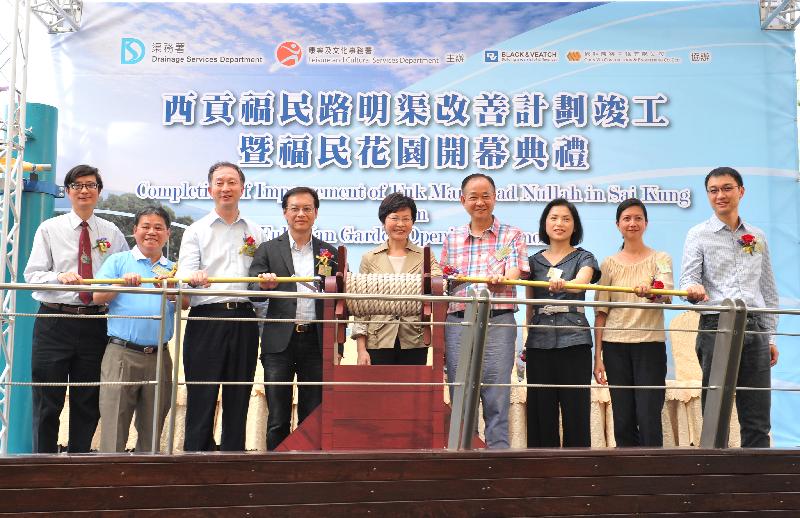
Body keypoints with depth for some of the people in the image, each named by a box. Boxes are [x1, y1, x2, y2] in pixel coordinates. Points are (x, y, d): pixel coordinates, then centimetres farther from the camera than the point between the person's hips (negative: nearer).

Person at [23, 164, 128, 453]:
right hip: (55, 323, -1)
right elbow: (32, 274, -2)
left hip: (95, 325, 2)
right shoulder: (49, 229, 5)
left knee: (87, 403, 10)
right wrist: (61, 277, -21)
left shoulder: (112, 233, 9)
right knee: (47, 402, 3)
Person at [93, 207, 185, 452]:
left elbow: (185, 303, 1)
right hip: (121, 355, -3)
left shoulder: (173, 269, 14)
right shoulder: (118, 261, 8)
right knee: (114, 431, -3)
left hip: (159, 357, 3)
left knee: (152, 433, 11)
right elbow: (98, 296, -2)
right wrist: (122, 283, -17)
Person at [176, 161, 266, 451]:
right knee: (201, 398, -2)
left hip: (243, 320, 2)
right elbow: (185, 274, -1)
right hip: (206, 318, -2)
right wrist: (194, 277, -24)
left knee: (238, 399, 6)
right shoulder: (196, 231, 11)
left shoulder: (255, 232, 17)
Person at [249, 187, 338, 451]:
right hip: (280, 342, -1)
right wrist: (265, 285, -22)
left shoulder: (329, 252, 11)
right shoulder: (268, 249, 7)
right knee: (278, 419, 3)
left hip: (316, 342, 1)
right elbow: (253, 291, 2)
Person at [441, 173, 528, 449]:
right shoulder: (453, 238, 16)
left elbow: (514, 274, -7)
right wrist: (438, 334, 8)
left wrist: (499, 279, -31)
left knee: (496, 399, -5)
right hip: (457, 322, 3)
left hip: (497, 322, -3)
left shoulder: (512, 235, 8)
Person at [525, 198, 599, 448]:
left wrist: (562, 284, -39)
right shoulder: (534, 261, 13)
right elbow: (529, 306, 14)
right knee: (541, 411, 3)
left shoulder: (584, 258, 6)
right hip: (539, 342, 3)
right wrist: (526, 342, 8)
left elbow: (581, 282, -18)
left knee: (575, 410, -3)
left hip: (574, 342, -2)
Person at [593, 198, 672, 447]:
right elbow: (601, 312, 6)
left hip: (650, 344, -2)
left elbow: (666, 295, -14)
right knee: (623, 421, 5)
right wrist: (598, 356, 1)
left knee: (649, 420, -6)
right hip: (615, 345, 2)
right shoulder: (609, 263, 9)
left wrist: (651, 292, -38)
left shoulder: (660, 259, 5)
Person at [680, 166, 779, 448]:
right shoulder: (699, 234, 5)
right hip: (716, 327, -3)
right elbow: (688, 278, -7)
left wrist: (771, 337, 12)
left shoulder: (758, 237, 15)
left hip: (754, 330, 3)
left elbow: (769, 290, 17)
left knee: (757, 422, 4)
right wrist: (694, 289, -30)